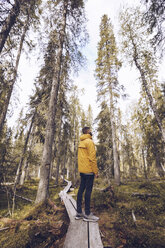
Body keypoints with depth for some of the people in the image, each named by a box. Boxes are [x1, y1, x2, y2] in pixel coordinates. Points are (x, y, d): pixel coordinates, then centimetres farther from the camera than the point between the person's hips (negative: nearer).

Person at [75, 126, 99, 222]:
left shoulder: (81, 142, 15)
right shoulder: (89, 142, -12)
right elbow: (92, 158, -17)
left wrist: (82, 168, 19)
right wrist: (96, 171, -13)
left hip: (82, 170, 9)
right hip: (89, 170, -8)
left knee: (81, 189, 12)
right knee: (88, 190, 0)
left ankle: (79, 212, 22)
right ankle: (87, 214, 10)